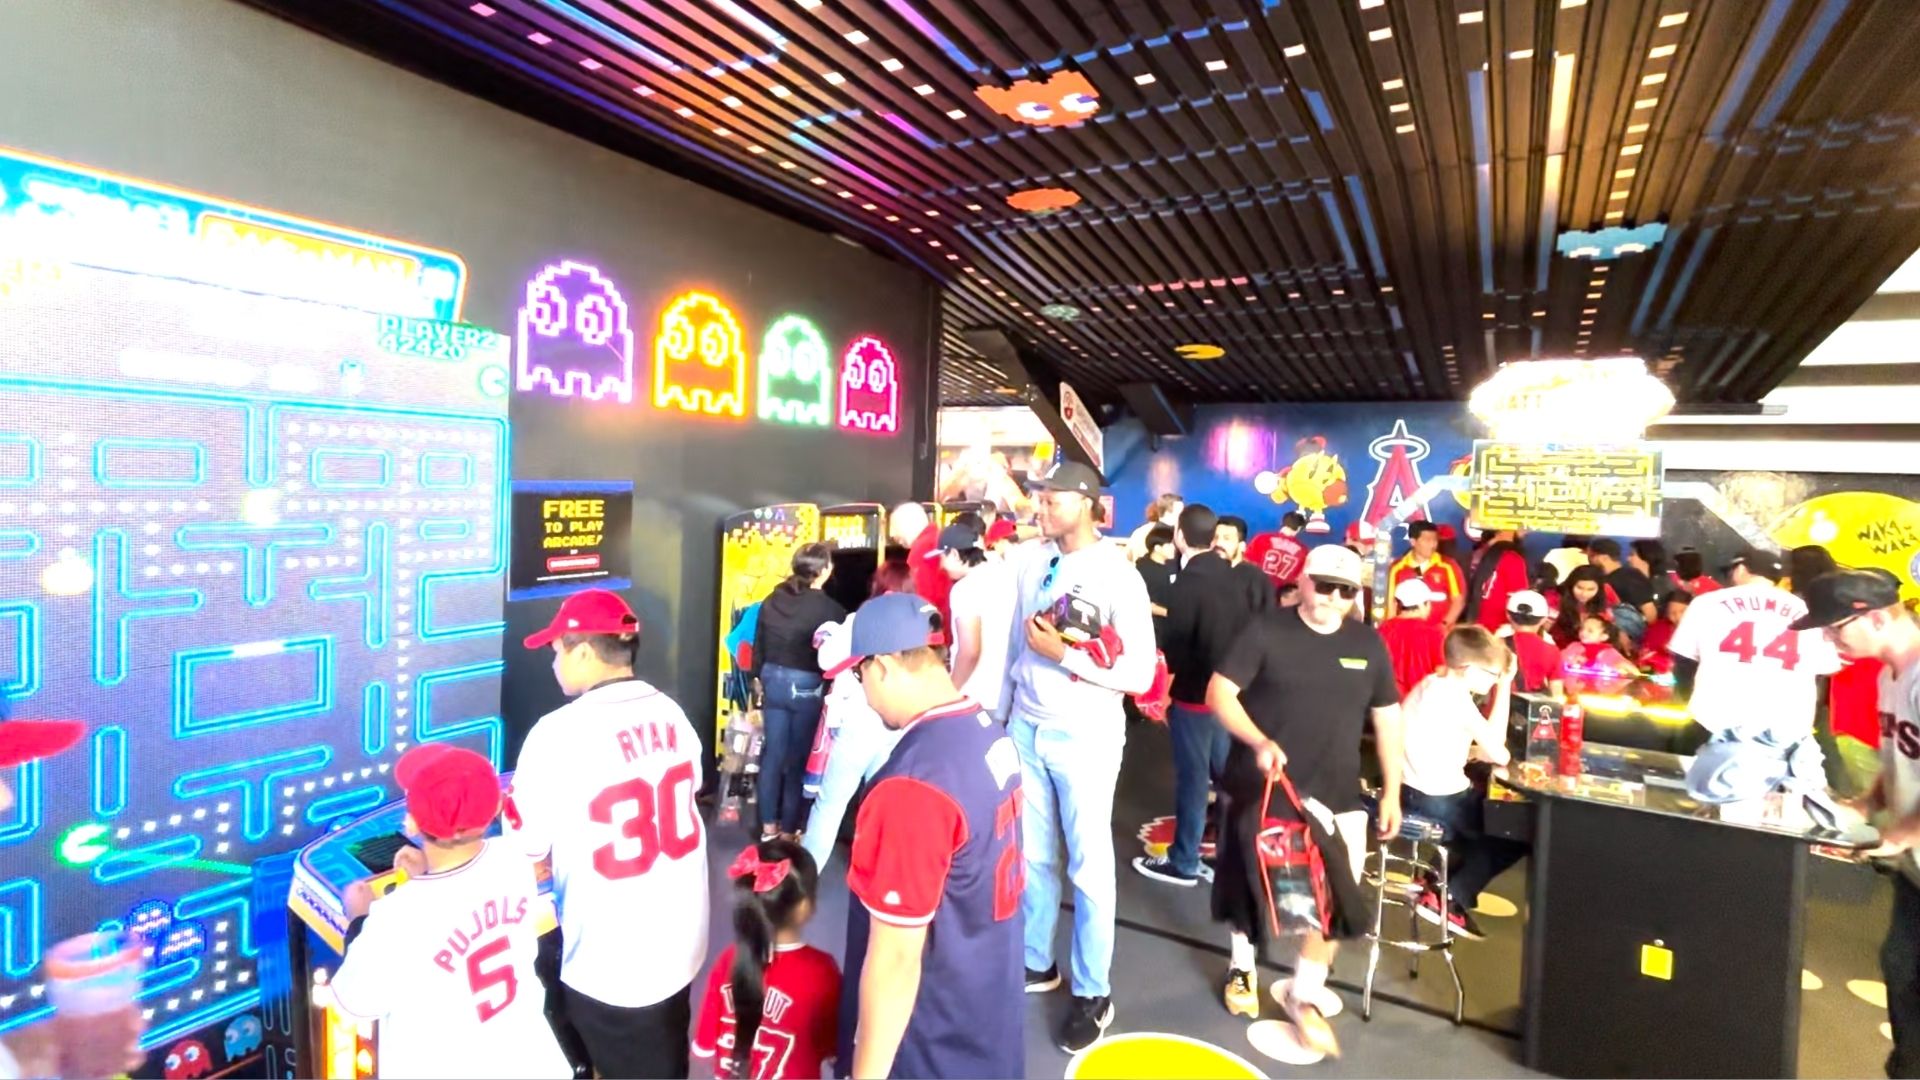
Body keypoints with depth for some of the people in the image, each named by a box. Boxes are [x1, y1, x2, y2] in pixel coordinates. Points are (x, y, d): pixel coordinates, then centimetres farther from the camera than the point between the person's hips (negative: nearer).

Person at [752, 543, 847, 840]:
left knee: (773, 752, 14)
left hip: (773, 680, 5)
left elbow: (758, 644, 10)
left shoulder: (773, 599, 1)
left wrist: (760, 677, 22)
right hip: (806, 686, -5)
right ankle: (789, 829, 17)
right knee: (799, 757, 7)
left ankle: (768, 825, 24)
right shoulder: (828, 608, -15)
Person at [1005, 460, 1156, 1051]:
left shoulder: (1118, 574, -14)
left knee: (1088, 864, 9)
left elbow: (1141, 671, -15)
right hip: (1026, 727, 5)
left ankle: (1093, 992, 25)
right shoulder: (1031, 559, 0)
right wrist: (1004, 705, 14)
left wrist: (1064, 654, -19)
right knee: (1032, 855, 17)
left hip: (1085, 736, -5)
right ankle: (1035, 962, 36)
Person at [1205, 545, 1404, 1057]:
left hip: (1335, 794, 3)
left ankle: (1306, 996, 25)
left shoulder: (1368, 644, 3)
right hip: (1259, 787, -2)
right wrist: (1258, 742, -26)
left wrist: (1391, 791, 7)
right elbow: (1219, 693, -13)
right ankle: (1242, 967, 41)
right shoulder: (1266, 631, -8)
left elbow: (1387, 718, 9)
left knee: (1334, 896, 2)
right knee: (1250, 882, 14)